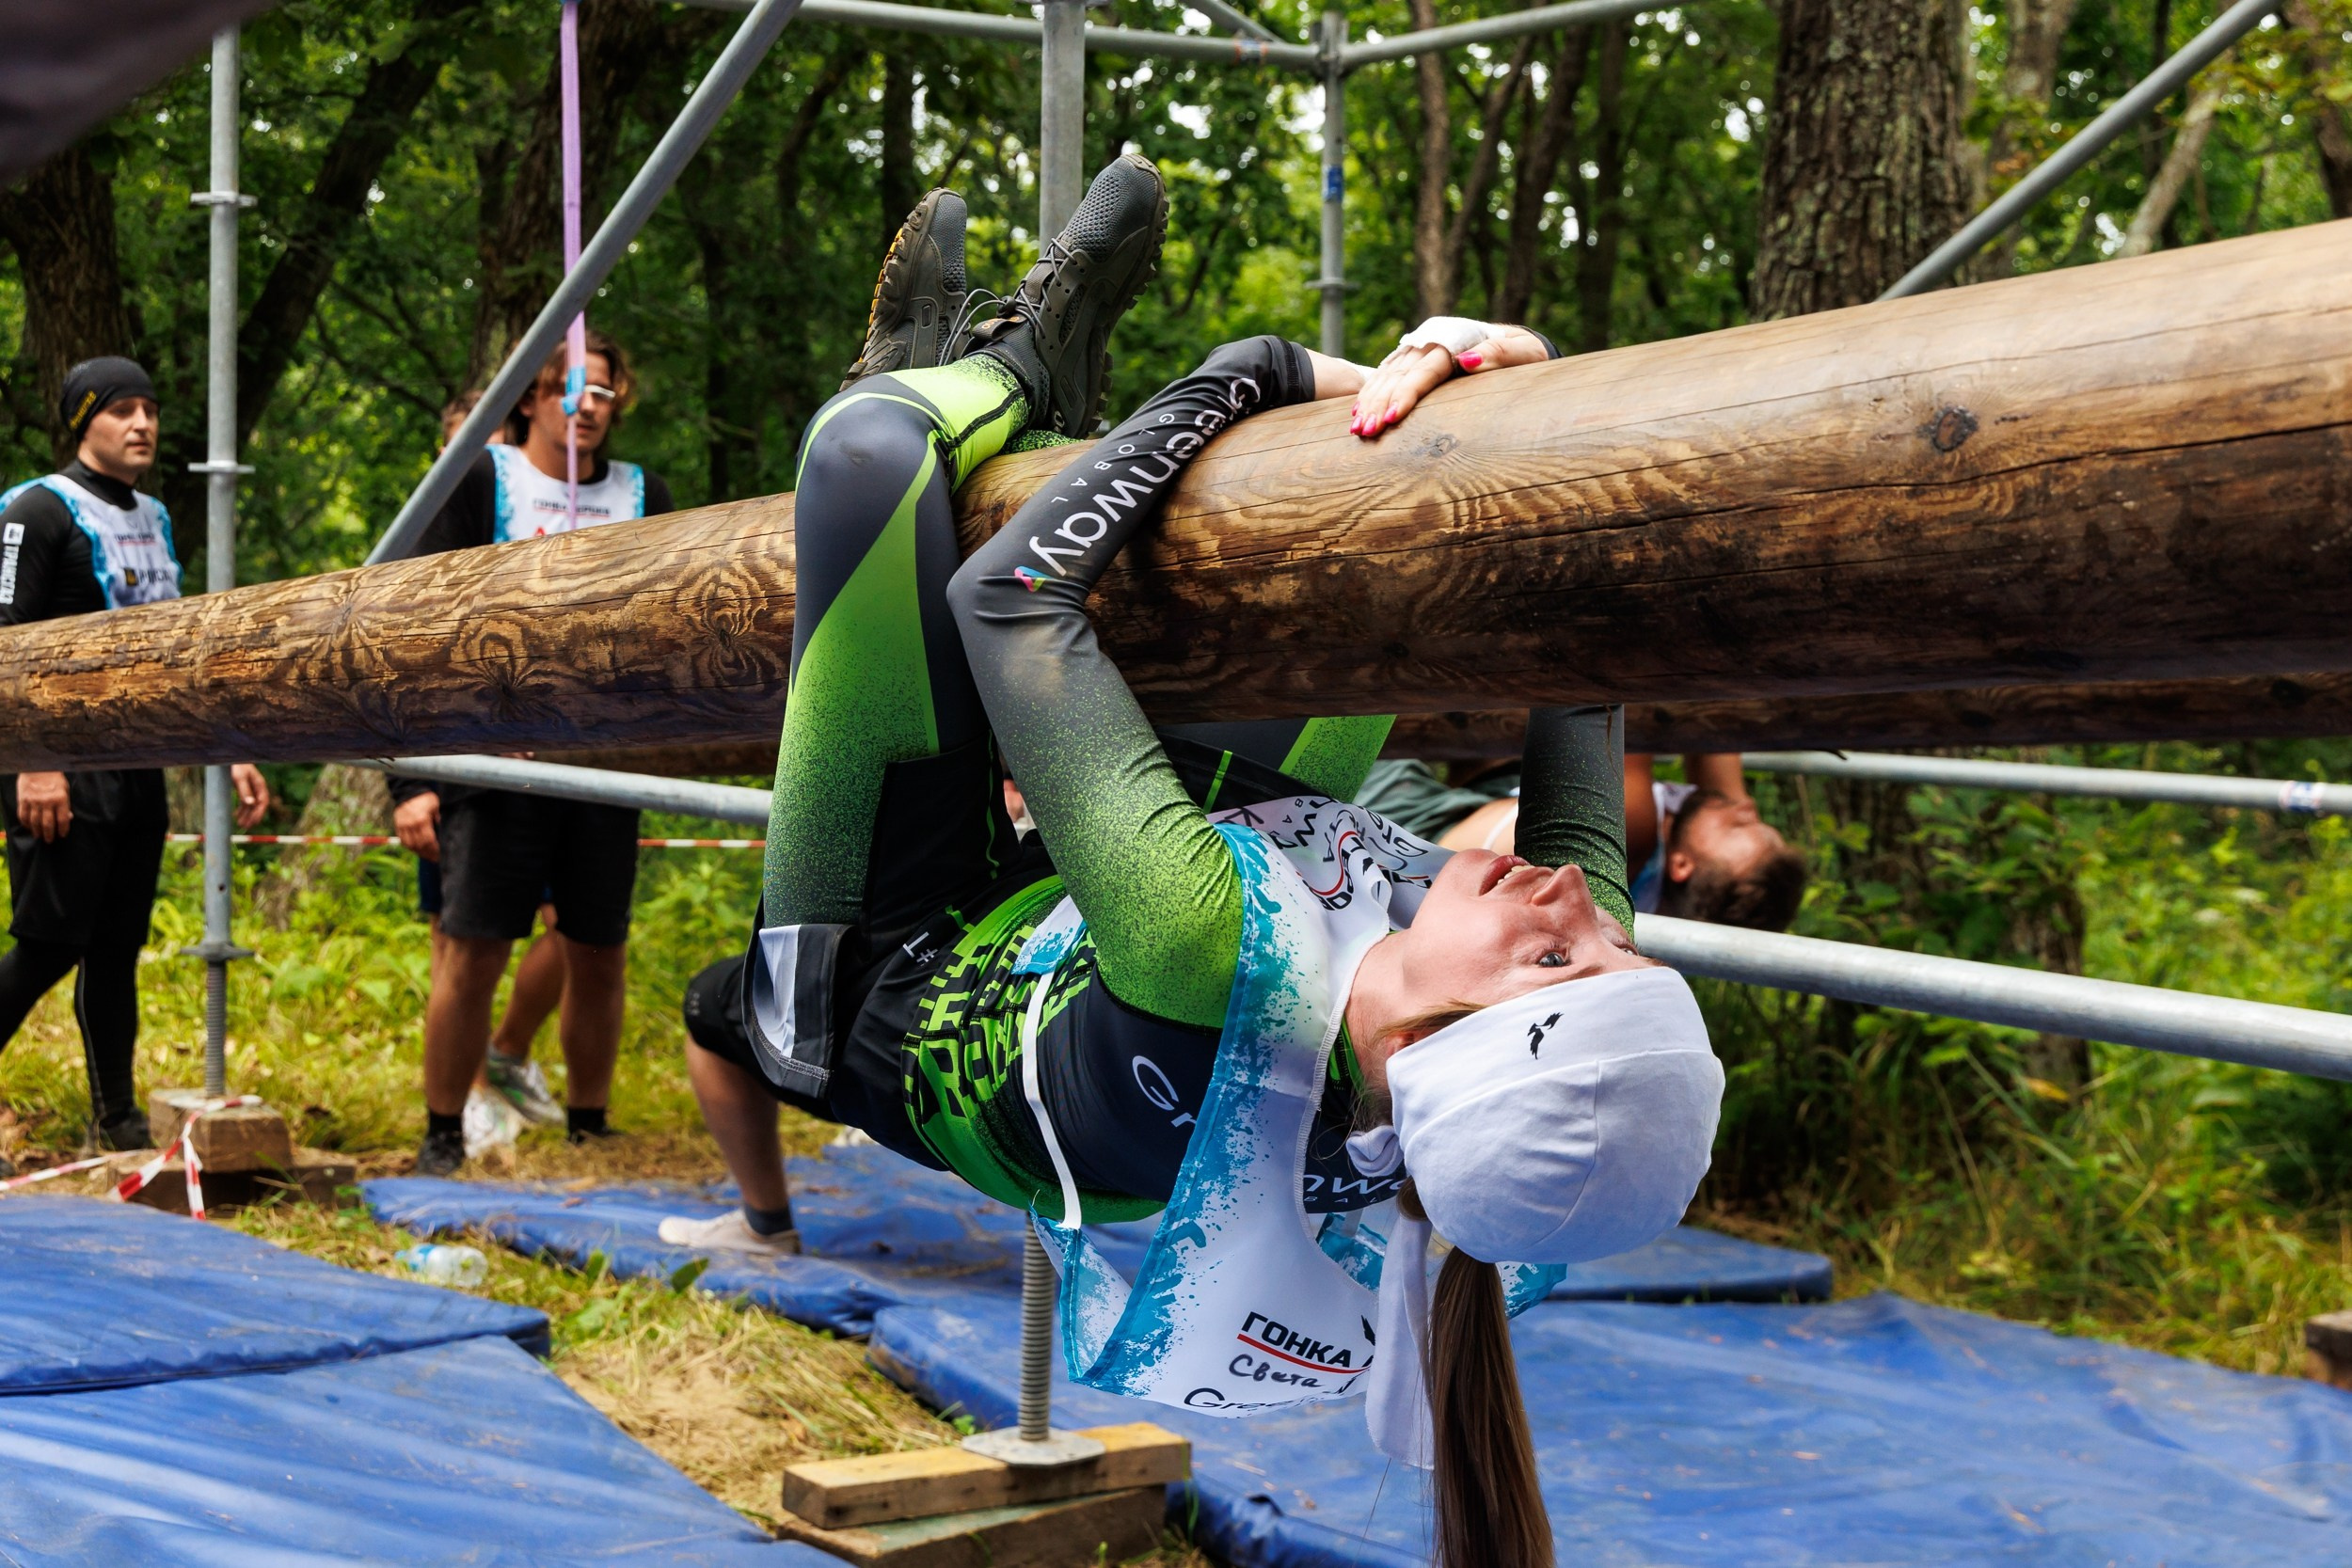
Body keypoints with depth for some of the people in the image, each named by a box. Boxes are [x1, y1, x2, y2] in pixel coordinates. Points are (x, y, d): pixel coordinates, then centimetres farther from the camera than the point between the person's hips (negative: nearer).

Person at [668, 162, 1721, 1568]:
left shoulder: (1215, 957, -50)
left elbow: (1008, 592, -38)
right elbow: (1584, 693, -13)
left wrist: (1281, 373, -29)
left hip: (891, 988, -5)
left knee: (873, 439, -19)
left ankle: (1012, 376, 17)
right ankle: (1051, 406, 24)